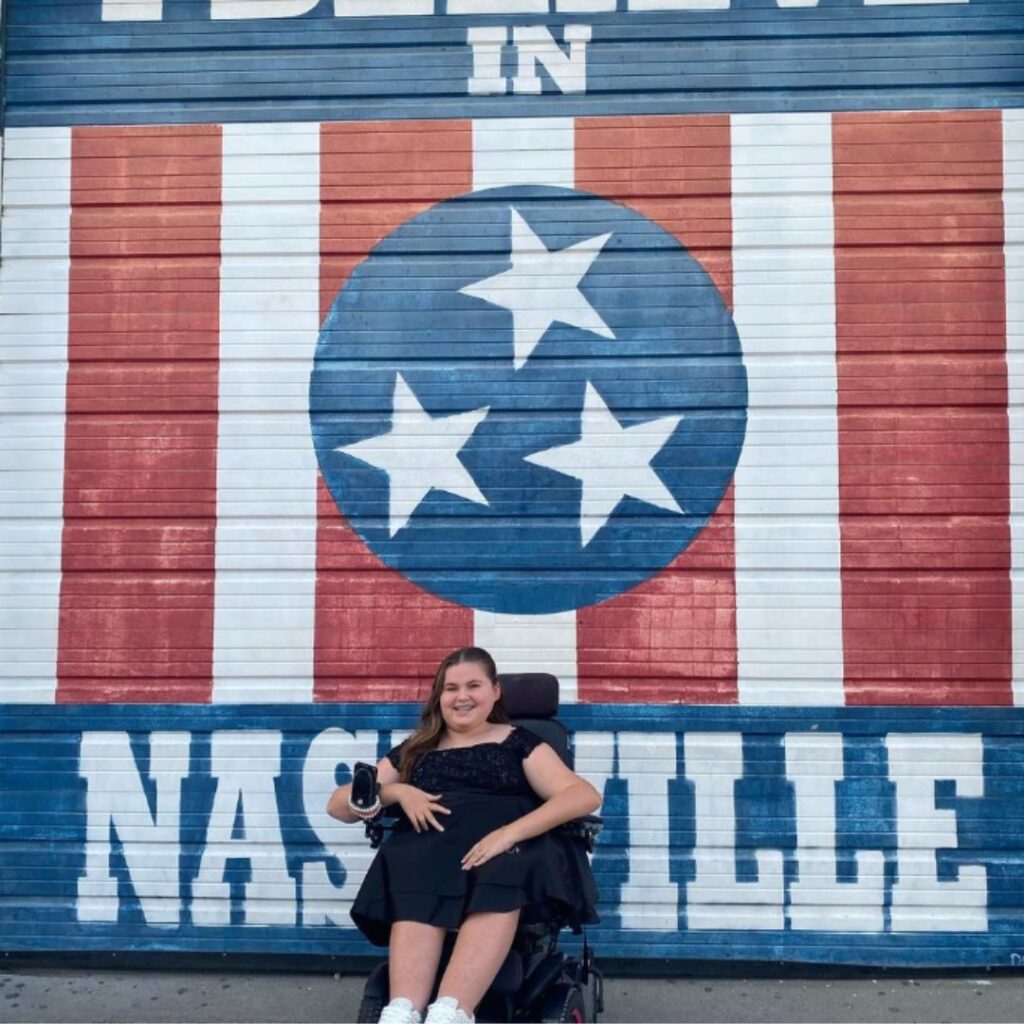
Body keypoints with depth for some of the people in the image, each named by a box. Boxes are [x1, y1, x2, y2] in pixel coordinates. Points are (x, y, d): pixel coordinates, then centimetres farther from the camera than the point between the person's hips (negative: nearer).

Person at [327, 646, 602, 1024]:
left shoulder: (517, 742, 18)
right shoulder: (413, 751, 27)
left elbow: (585, 795, 2)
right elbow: (339, 805, 24)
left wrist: (509, 832, -14)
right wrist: (395, 791, 1)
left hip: (503, 845, -2)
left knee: (498, 884, -38)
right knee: (419, 896, -35)